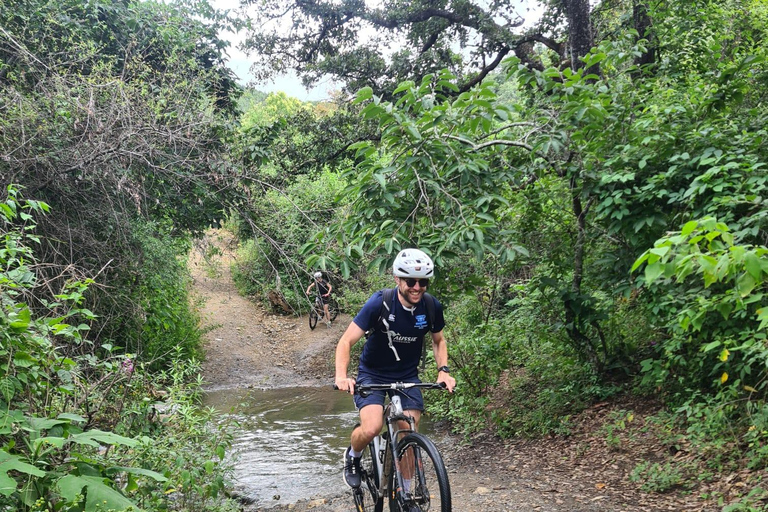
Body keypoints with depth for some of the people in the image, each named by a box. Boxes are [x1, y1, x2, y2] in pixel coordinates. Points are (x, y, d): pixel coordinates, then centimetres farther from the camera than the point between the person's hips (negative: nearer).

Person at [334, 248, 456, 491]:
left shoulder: (432, 307, -11)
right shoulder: (379, 303, -23)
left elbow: (438, 341, 8)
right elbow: (346, 341, -22)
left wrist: (443, 370, -9)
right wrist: (341, 376, -37)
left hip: (407, 377, 3)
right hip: (373, 375, -3)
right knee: (371, 429, -24)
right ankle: (352, 456, 10)